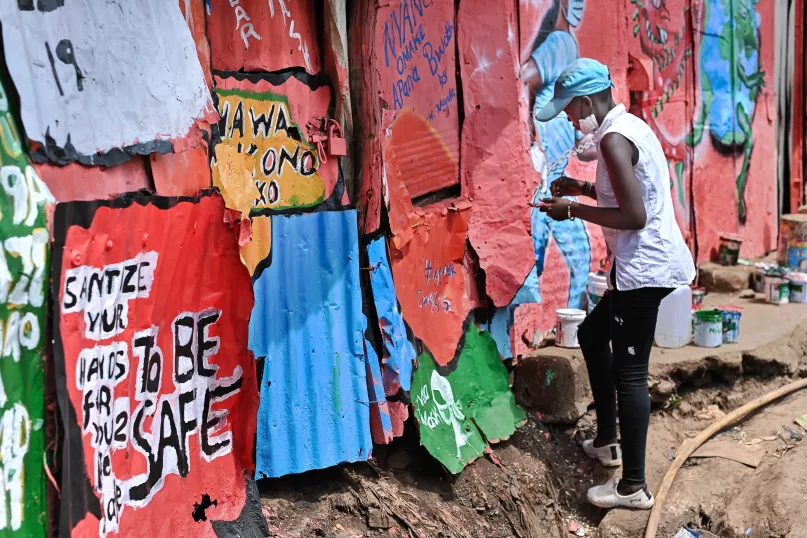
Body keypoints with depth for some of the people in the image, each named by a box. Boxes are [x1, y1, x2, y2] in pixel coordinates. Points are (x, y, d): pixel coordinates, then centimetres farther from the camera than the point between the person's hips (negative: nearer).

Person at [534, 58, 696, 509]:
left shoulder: (614, 139, -19)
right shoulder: (630, 125, 13)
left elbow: (634, 216, -23)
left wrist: (573, 211, -13)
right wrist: (583, 189, 13)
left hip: (644, 267, -11)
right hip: (645, 264, 11)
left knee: (628, 371, -4)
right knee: (592, 335, 24)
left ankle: (634, 487, 6)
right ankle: (608, 442, 34)